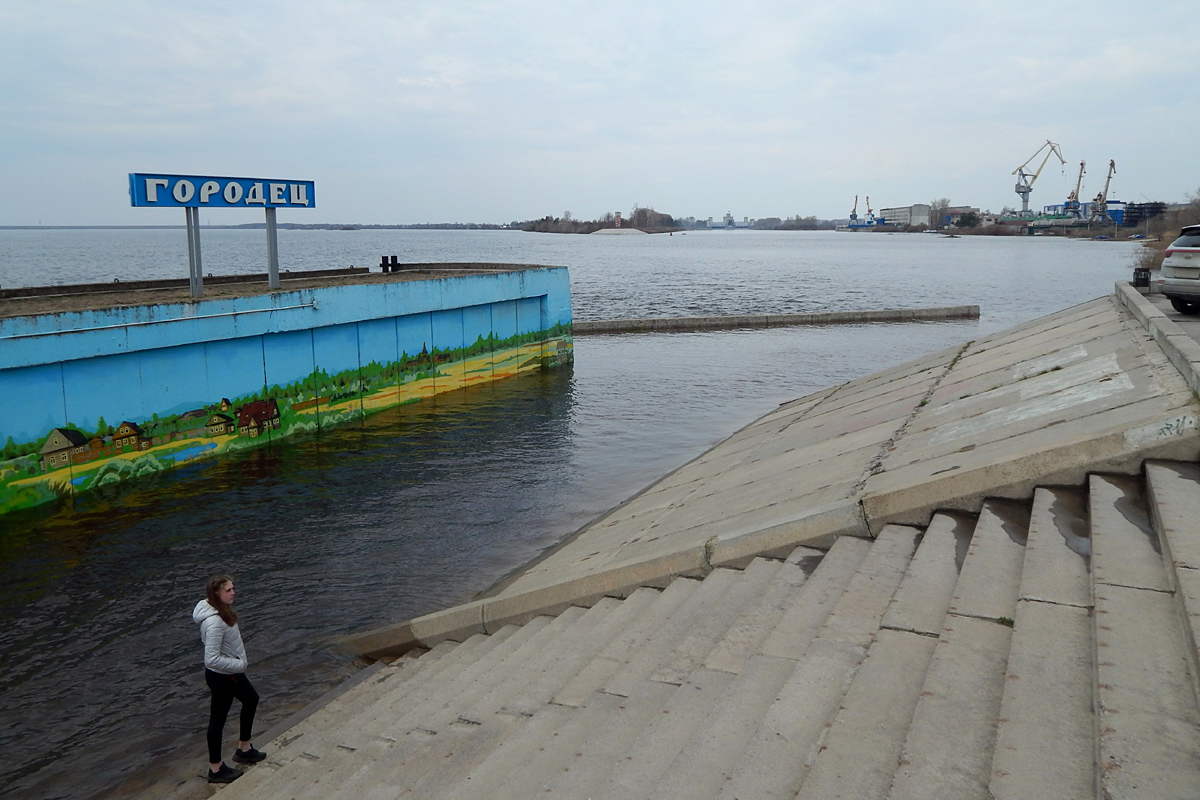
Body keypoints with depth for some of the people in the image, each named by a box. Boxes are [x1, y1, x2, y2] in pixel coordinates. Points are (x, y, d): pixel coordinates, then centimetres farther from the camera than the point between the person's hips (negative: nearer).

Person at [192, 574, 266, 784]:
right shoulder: (215, 622, -33)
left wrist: (238, 662, 10)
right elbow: (212, 659, -33)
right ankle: (216, 769, 27)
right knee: (218, 719, 8)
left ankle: (244, 748, 42)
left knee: (251, 698, 25)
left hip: (231, 672, 10)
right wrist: (240, 664, -21)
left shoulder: (221, 610, -4)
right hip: (221, 676, -10)